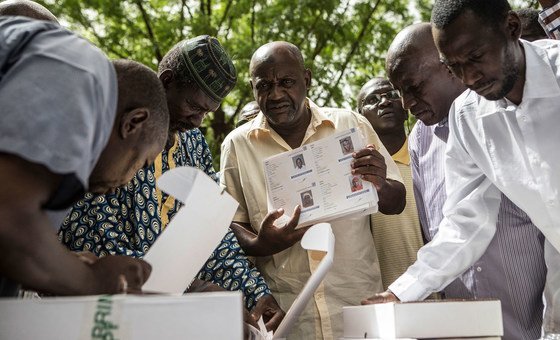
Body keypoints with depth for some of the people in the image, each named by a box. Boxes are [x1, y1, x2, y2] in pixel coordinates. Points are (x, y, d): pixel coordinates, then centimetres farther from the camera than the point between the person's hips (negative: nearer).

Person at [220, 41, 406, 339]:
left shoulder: (351, 125, 0)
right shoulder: (237, 144, 0)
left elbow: (396, 203, 5)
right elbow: (231, 224, 3)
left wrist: (379, 186, -18)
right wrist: (259, 245, -19)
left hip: (358, 304, 0)